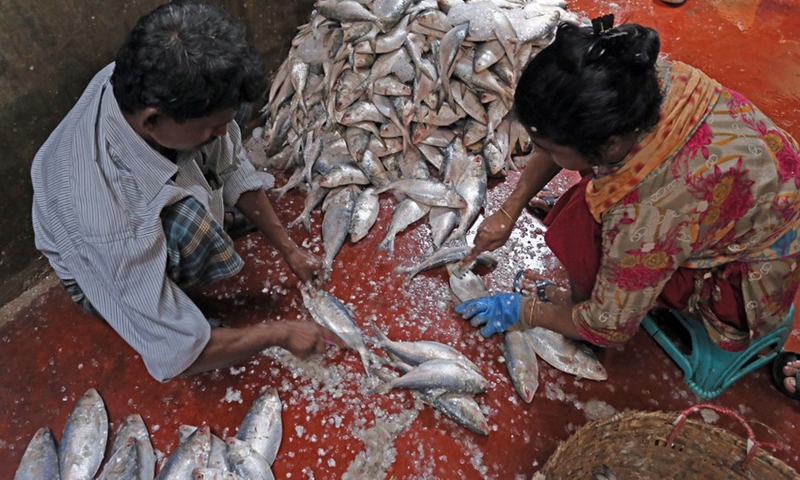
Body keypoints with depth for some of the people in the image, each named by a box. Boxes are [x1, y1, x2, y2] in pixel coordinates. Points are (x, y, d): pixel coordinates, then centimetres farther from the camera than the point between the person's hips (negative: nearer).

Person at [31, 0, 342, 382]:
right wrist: (279, 333, -23)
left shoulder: (149, 83, -29)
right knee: (192, 216, -37)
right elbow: (176, 355, -34)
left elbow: (232, 168, -11)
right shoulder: (106, 224, -45)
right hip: (100, 265, -5)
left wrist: (289, 249, -6)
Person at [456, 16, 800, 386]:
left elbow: (610, 329, -21)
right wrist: (509, 211, -1)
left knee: (577, 229, -22)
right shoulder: (644, 78, -23)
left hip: (747, 282, -7)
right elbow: (561, 134, -2)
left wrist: (521, 311, -7)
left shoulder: (651, 213, -39)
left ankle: (581, 298, 8)